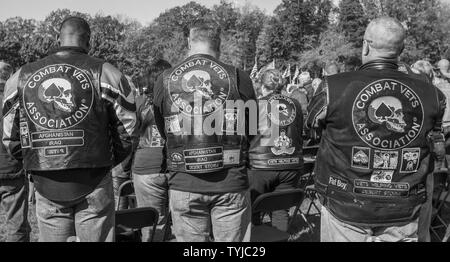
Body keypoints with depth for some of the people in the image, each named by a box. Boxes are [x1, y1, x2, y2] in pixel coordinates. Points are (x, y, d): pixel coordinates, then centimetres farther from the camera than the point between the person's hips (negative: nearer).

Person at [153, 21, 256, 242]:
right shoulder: (238, 78, -5)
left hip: (183, 184, 1)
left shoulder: (164, 80, -1)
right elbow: (252, 131, 6)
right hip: (231, 184, -1)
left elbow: (163, 132, 10)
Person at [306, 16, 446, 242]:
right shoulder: (432, 95, -7)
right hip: (403, 214, 2)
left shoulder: (333, 87, -17)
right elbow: (436, 155, 5)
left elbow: (311, 124, 3)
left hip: (346, 208, -2)